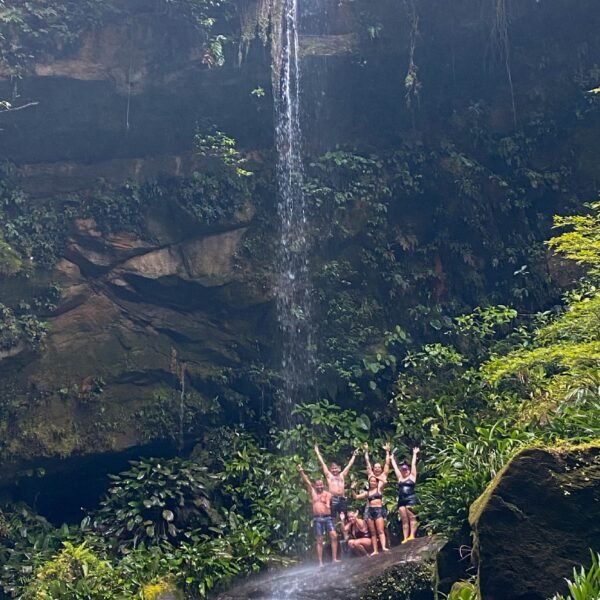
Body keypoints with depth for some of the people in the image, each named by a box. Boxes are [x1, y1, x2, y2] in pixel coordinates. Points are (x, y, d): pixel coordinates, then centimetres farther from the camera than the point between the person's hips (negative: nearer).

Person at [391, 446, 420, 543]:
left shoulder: (412, 476, 9)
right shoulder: (400, 478, 19)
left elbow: (413, 464, 9)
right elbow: (395, 466, 26)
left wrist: (414, 454, 14)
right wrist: (392, 457, 32)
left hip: (411, 499, -5)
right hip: (401, 500, 5)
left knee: (412, 517, -10)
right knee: (404, 520, 1)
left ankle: (412, 535, -16)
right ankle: (405, 538, -3)